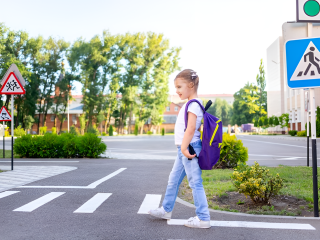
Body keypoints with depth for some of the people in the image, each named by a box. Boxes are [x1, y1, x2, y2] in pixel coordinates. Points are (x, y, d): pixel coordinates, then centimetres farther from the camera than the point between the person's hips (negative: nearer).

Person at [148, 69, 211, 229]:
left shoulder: (193, 104, -14)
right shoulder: (191, 104, 16)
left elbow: (191, 128, -23)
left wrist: (184, 147, -24)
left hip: (189, 148, -11)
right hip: (183, 149, 11)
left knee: (195, 183, -5)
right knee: (174, 180, 19)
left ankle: (203, 218, 3)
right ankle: (166, 210, 33)